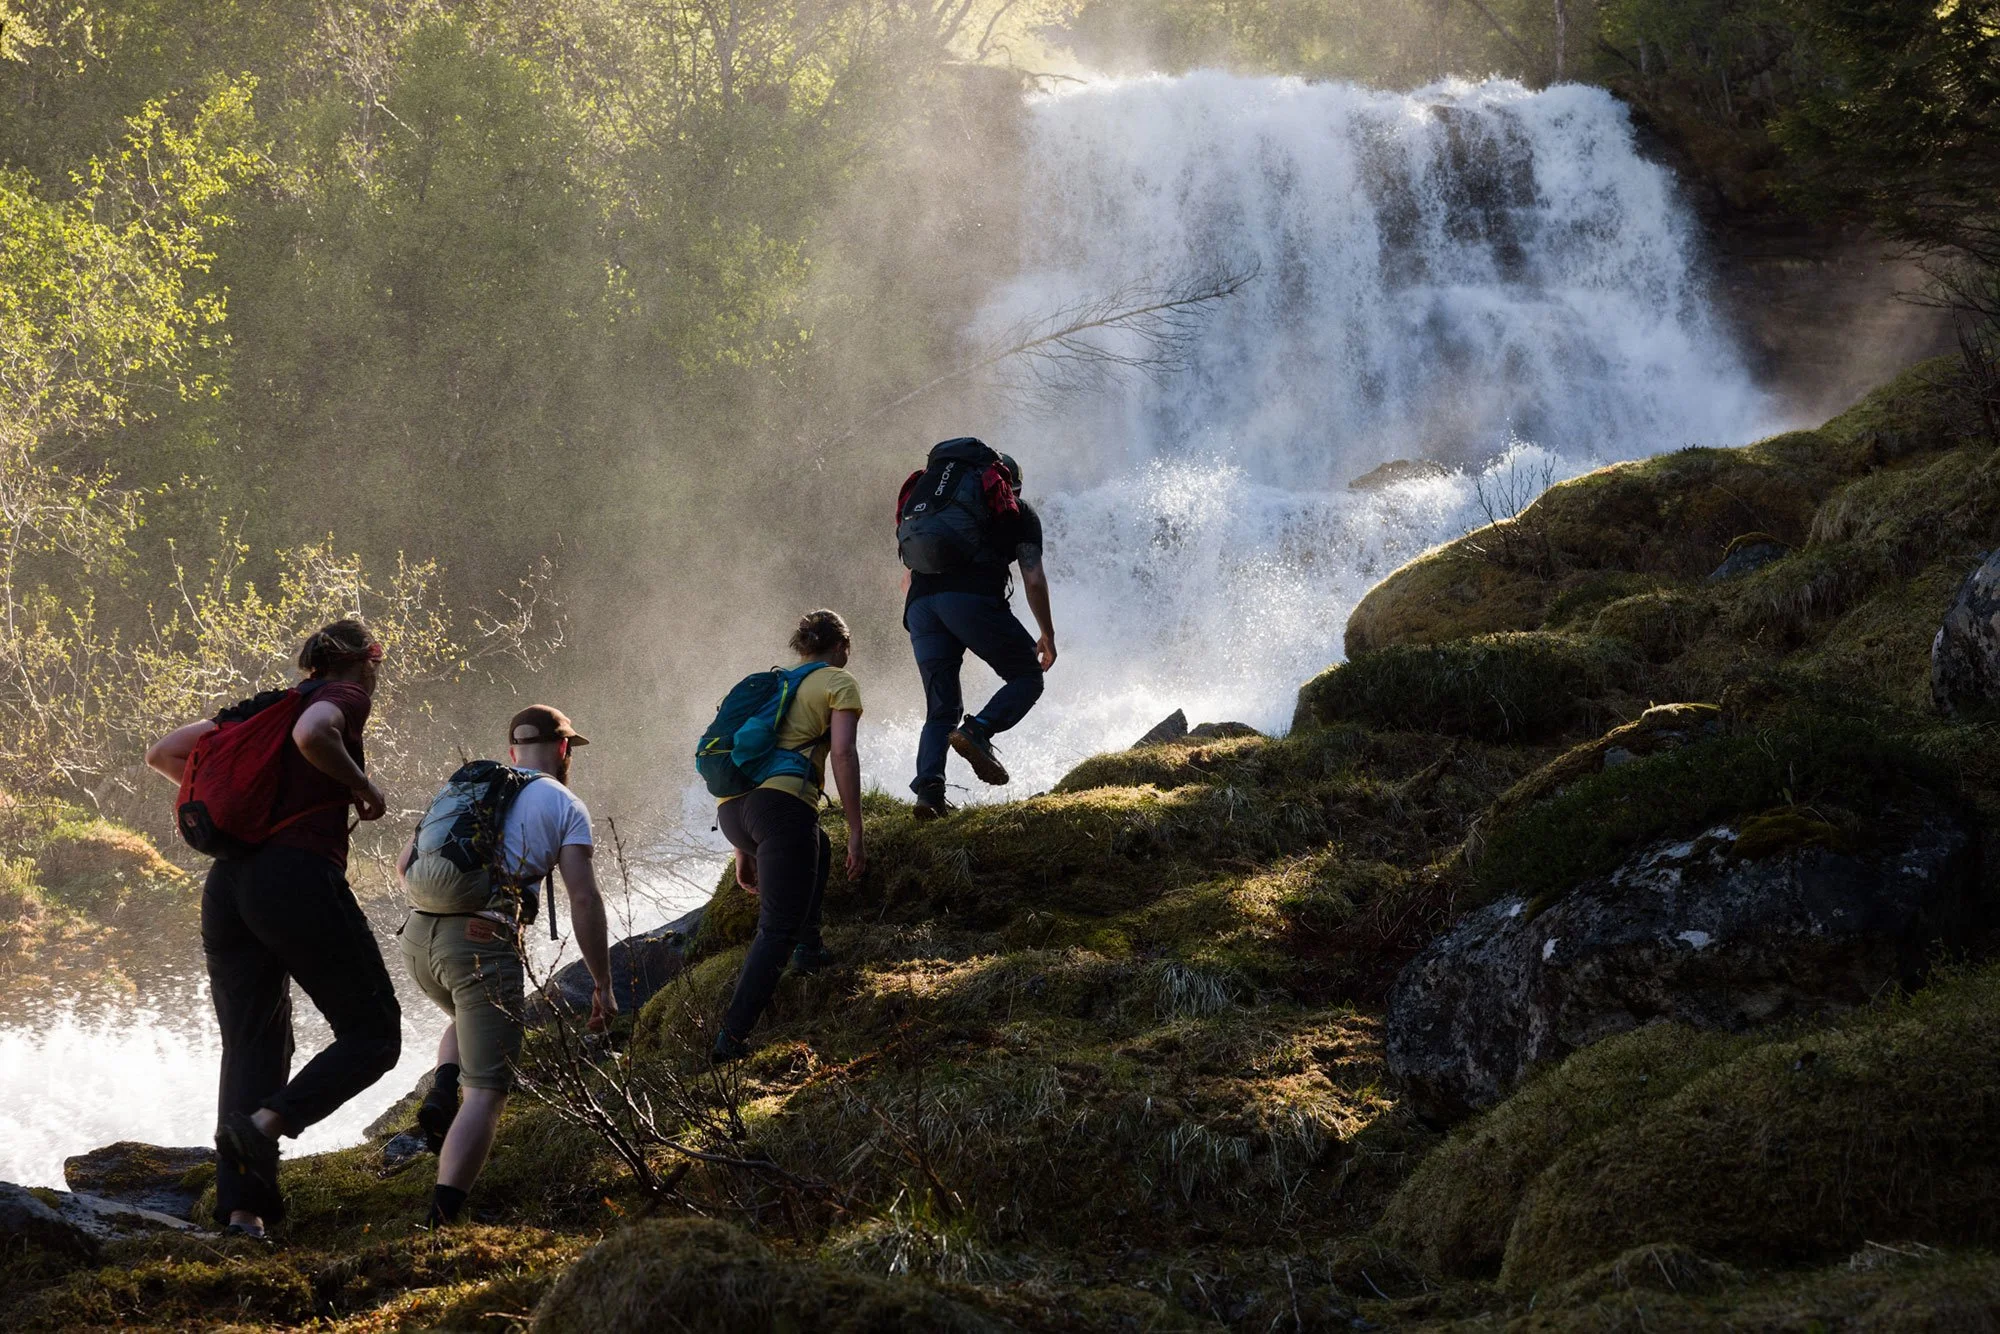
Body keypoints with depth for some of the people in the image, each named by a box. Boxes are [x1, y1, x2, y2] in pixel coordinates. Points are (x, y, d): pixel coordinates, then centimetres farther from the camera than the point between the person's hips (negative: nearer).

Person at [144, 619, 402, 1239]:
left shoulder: (263, 708, 24)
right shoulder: (346, 696, 3)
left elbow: (162, 753, 26)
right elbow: (312, 735, -21)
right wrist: (363, 786, -5)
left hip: (227, 883, 7)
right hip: (300, 876, -7)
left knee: (250, 1044, 9)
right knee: (373, 1032, 2)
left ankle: (241, 1204, -3)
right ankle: (267, 1121, -19)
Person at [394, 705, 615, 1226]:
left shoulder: (461, 785, 23)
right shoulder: (563, 805, 9)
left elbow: (404, 865, 23)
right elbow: (584, 899, 0)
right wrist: (602, 984, 5)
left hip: (418, 936, 6)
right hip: (484, 944, -5)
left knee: (469, 1018, 37)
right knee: (486, 1091, -3)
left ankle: (441, 1094, 9)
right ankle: (440, 1219, -17)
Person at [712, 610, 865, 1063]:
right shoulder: (839, 683, 11)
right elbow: (842, 753, -5)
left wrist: (744, 850, 32)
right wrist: (855, 835, -5)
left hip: (729, 806, 7)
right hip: (782, 802, -7)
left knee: (817, 849, 36)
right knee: (776, 931, -7)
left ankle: (809, 949, 35)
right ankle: (731, 1037, -17)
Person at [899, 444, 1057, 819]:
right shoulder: (1018, 511, 21)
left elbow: (908, 579, 31)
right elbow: (1033, 579, 11)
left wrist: (918, 628, 42)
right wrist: (1048, 635, 19)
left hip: (921, 604, 5)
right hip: (974, 599, -5)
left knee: (941, 708, 12)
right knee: (1027, 677, 10)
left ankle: (929, 788, -10)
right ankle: (978, 731, -17)